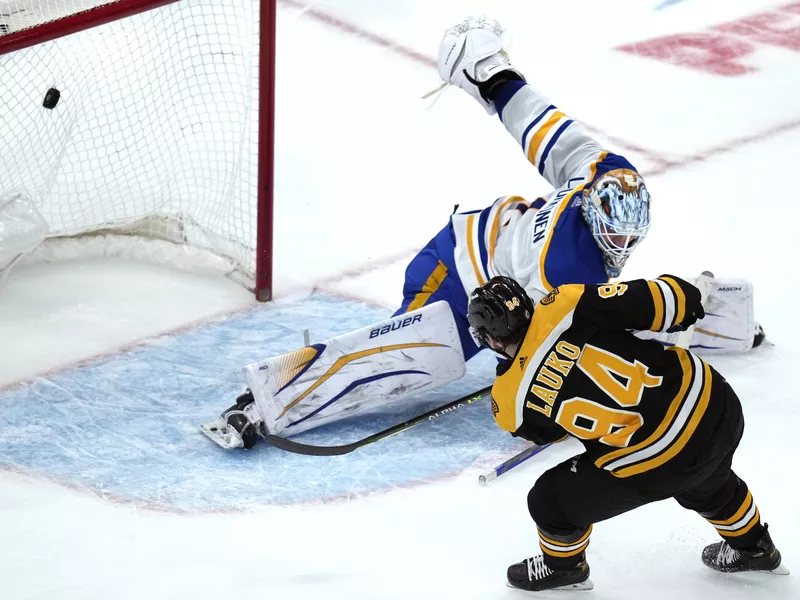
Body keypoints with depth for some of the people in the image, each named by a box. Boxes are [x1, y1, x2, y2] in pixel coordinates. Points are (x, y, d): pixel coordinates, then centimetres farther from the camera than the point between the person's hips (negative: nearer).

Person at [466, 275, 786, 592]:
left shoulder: (510, 401, -4)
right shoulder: (564, 307, -8)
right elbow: (648, 302, -11)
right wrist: (686, 298, 10)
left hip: (662, 461, -4)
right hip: (717, 403, 4)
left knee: (552, 501, 18)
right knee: (710, 482, 40)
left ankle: (561, 566, 45)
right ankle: (752, 547, 62)